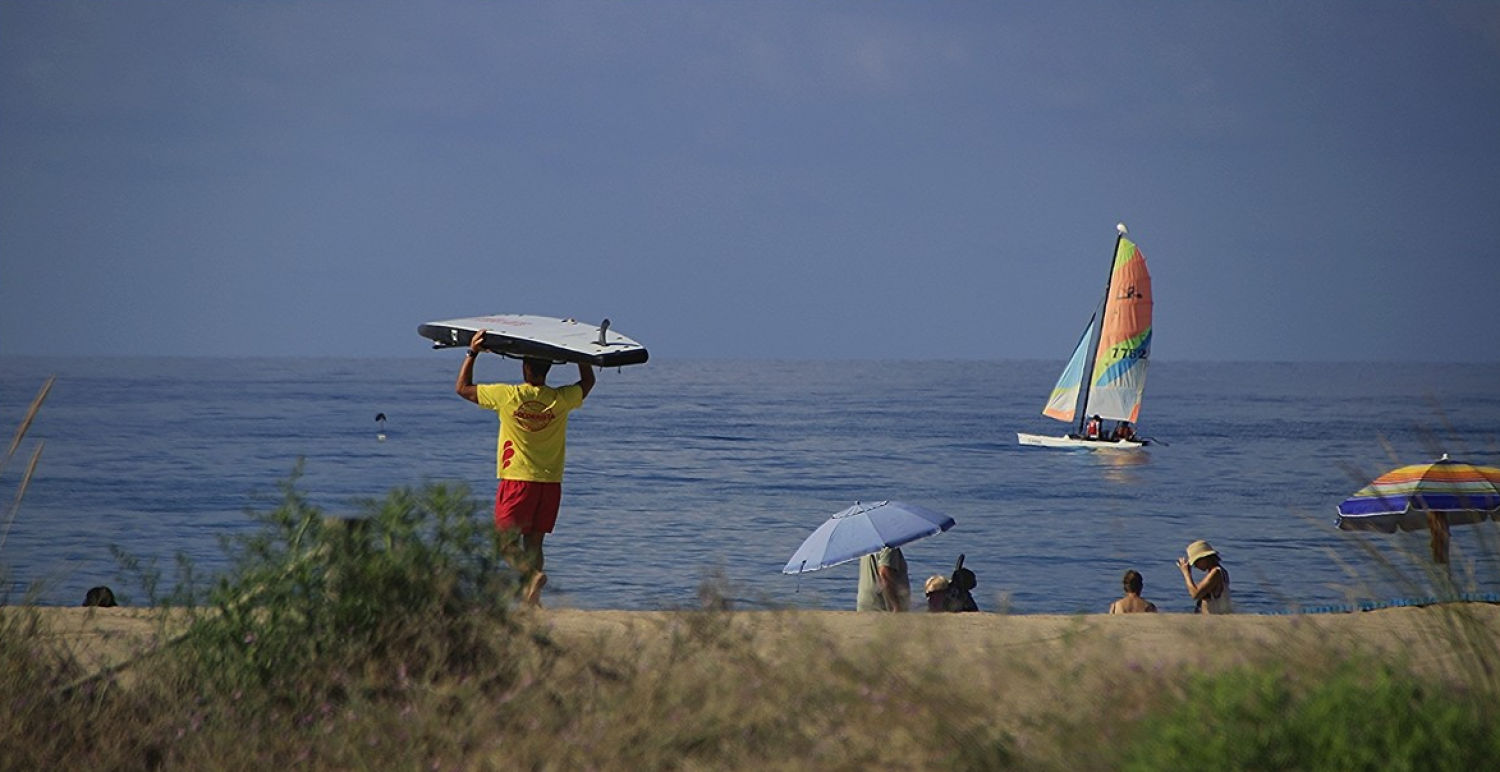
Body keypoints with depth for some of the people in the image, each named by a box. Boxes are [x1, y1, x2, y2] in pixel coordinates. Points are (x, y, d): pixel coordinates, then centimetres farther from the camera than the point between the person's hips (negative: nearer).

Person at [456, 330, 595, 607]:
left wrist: (472, 353, 11)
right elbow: (588, 381, 20)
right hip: (551, 481, 3)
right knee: (533, 542, 11)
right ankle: (531, 600, 4)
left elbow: (462, 388, 5)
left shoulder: (507, 396, -9)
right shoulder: (561, 399, -3)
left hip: (517, 480, -3)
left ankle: (530, 573, -24)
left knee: (505, 540, 3)